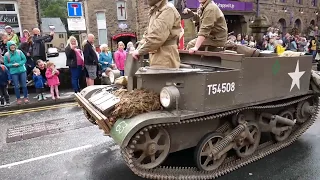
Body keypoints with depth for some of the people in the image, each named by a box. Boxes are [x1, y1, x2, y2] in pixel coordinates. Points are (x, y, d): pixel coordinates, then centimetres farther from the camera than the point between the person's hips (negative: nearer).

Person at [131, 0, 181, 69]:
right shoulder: (155, 12, 20)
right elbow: (148, 34, 25)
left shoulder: (168, 10, -11)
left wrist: (140, 51, -13)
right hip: (158, 61, 9)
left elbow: (157, 37, -21)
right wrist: (138, 49, 12)